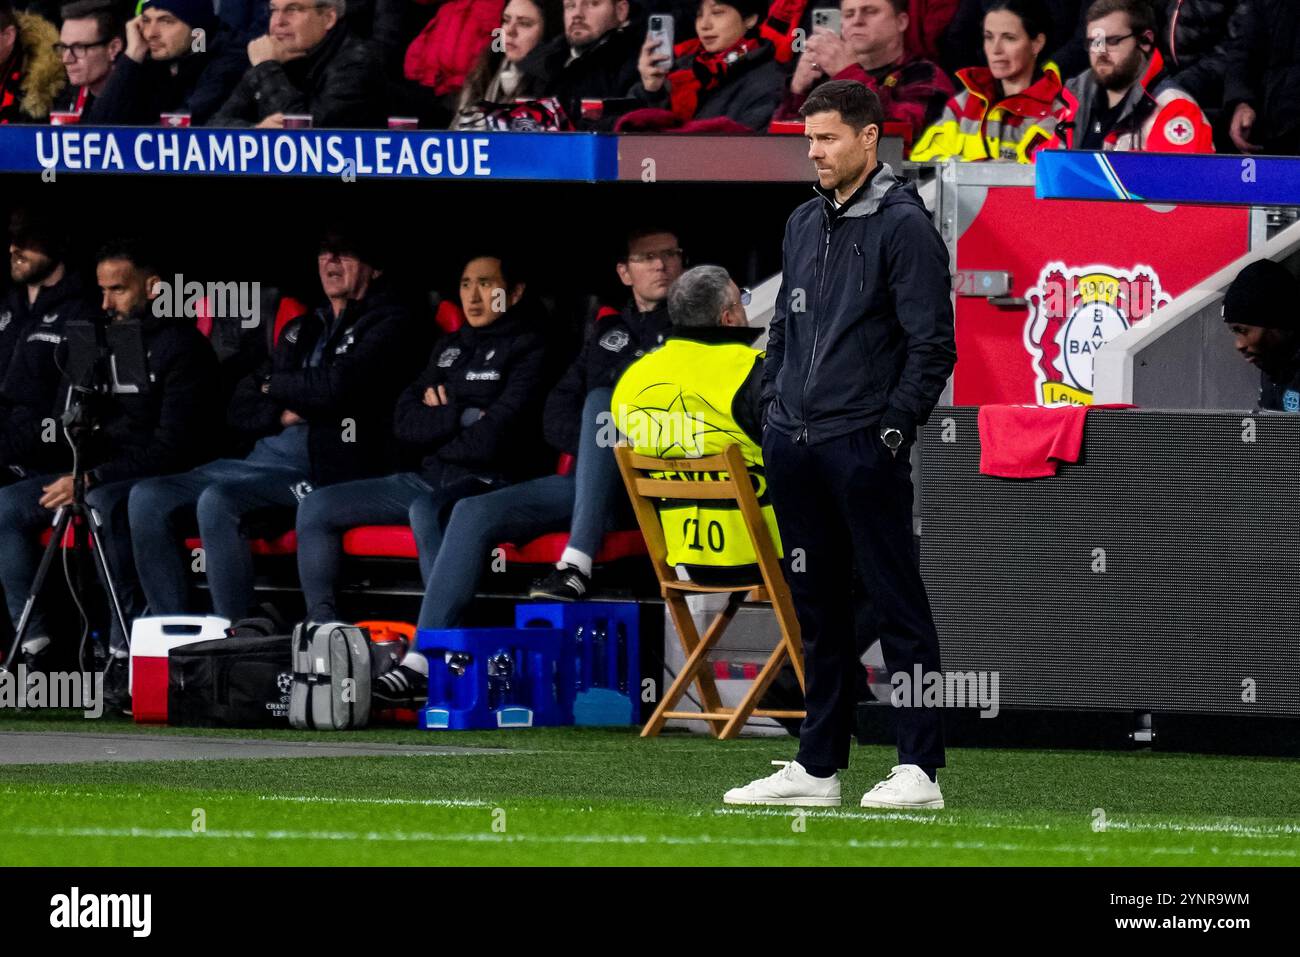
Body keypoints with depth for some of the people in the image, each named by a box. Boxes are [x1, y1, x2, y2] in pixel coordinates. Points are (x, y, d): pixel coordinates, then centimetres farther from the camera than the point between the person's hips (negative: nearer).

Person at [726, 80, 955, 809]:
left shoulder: (904, 227, -8)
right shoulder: (804, 225, 16)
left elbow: (933, 344, -11)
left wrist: (895, 427, -15)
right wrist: (774, 406, 13)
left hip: (864, 449, -8)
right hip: (796, 448, 8)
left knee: (898, 605, -5)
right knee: (820, 612, 11)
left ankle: (920, 769, -5)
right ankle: (819, 768, 16)